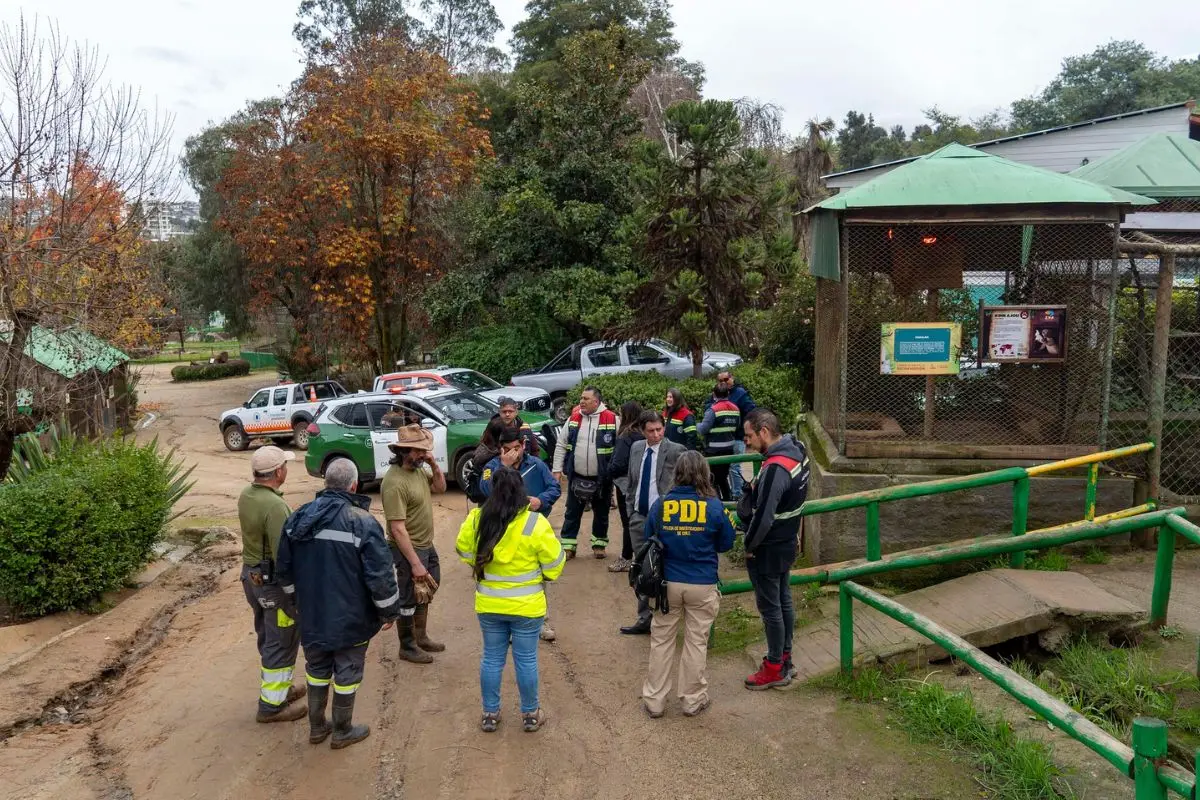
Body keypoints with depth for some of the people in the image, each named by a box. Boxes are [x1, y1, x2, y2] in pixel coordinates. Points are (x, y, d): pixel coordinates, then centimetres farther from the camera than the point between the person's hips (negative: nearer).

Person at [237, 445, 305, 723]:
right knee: (281, 644, 5)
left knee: (268, 639, 22)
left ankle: (278, 687, 38)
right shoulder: (275, 506, -28)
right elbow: (284, 556, -27)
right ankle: (271, 705, 15)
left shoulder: (246, 496, 0)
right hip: (273, 582, -9)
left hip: (251, 575, 9)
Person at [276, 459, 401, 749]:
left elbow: (285, 568, 10)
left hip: (311, 617, 5)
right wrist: (389, 611, -6)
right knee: (347, 673, 12)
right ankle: (342, 732, 26)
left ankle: (316, 727, 35)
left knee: (317, 670, 22)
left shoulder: (298, 518, -1)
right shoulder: (362, 522, -20)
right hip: (349, 620, -5)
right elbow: (381, 575, -20)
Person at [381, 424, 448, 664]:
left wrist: (434, 465, -6)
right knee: (408, 601, 8)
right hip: (408, 549, -9)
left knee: (425, 591, 23)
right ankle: (407, 647, 27)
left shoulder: (418, 468, -1)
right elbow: (398, 529, -28)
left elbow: (440, 488, 14)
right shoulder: (395, 482, -27)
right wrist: (415, 563, -27)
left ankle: (421, 637, 42)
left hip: (427, 545, 9)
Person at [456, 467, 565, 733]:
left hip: (488, 604, 3)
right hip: (526, 606, -3)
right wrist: (541, 577, 10)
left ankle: (490, 714, 26)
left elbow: (464, 552, 6)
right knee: (526, 660, 11)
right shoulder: (535, 523, -17)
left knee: (492, 658, 16)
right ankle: (530, 714, 24)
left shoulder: (476, 520, -8)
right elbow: (553, 564, -10)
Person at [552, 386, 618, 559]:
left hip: (602, 479, -2)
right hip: (577, 477, 2)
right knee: (572, 512, 9)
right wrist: (557, 470, 0)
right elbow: (561, 445, 6)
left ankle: (599, 544, 29)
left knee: (601, 513, 13)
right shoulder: (573, 418, 2)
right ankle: (568, 546, 19)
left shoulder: (612, 420, -9)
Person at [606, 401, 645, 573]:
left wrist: (609, 471, -5)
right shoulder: (642, 435, 4)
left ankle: (626, 559, 7)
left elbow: (619, 463, -22)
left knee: (627, 521, 0)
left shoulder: (626, 436, -18)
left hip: (625, 483, -8)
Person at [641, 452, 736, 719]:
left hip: (667, 583, 1)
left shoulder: (660, 505, -7)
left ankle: (654, 701, 22)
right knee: (696, 642, 12)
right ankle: (693, 700, 24)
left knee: (661, 641, 13)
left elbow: (647, 542, 4)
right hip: (702, 586, -1)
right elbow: (725, 544, 1)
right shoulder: (714, 507, -11)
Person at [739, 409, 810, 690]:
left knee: (770, 607, 5)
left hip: (768, 550, -9)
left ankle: (775, 669, 18)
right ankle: (784, 659, 35)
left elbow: (763, 517, -28)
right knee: (784, 600, 20)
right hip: (787, 543, 9)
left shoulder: (775, 468, -30)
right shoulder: (796, 450, 0)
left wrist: (749, 546, -13)